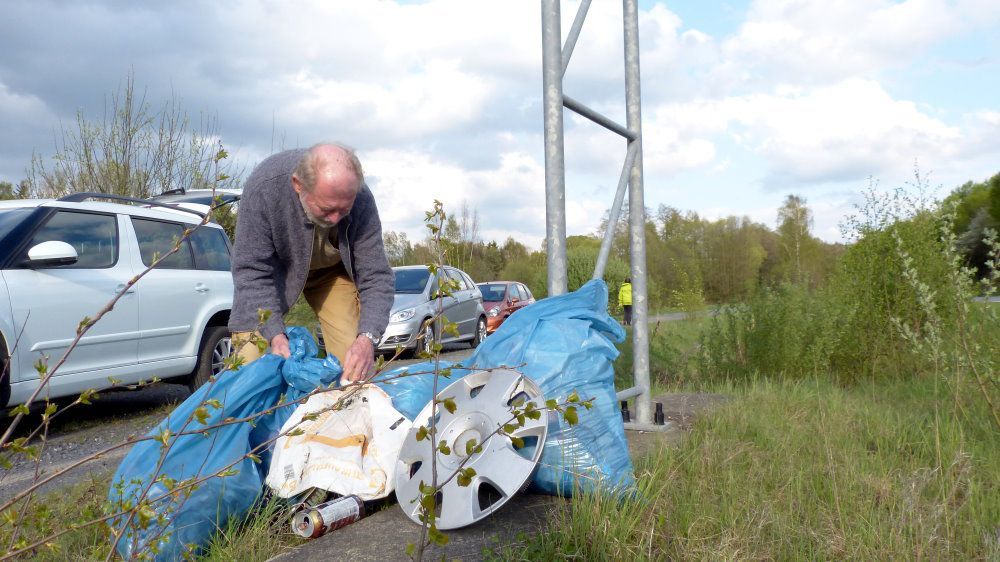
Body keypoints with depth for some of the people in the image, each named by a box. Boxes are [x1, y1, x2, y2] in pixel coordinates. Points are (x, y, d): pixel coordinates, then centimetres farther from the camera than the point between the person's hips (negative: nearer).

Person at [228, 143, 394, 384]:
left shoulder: (362, 201, -32)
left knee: (355, 361, -14)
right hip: (277, 266, 0)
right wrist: (274, 334, -41)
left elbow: (376, 277, -26)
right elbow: (252, 271, -29)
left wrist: (367, 338, -41)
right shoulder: (264, 186, -35)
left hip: (332, 270, 1)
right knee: (250, 356, -15)